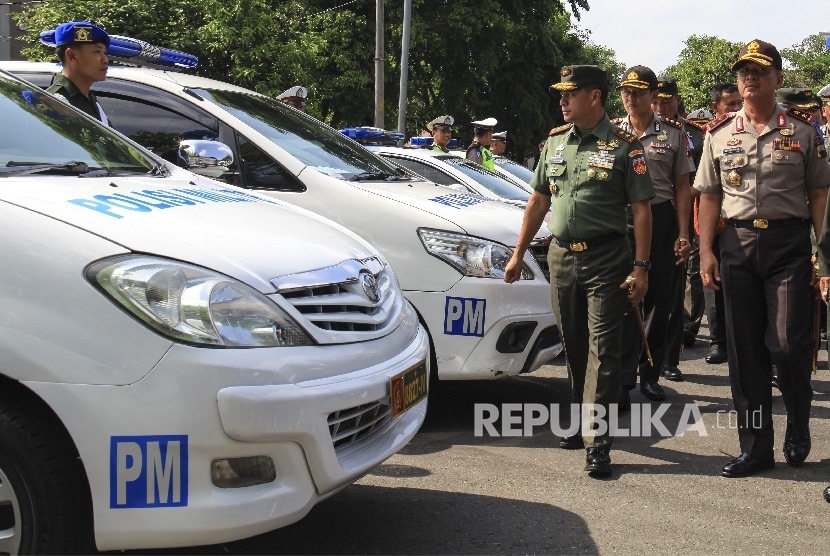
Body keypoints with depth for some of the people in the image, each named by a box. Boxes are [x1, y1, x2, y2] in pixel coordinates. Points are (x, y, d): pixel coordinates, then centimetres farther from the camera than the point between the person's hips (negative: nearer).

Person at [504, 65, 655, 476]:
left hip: (606, 260, -5)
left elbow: (641, 209, -6)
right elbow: (539, 200, 17)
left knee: (602, 348, -6)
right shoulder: (555, 142, 11)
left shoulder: (623, 146, -5)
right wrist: (519, 253, 15)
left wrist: (641, 266, -12)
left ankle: (597, 440, -8)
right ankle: (582, 420, 25)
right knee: (573, 345, 12)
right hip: (561, 256, 5)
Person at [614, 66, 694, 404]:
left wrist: (683, 234, -2)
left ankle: (650, 375, 19)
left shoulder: (673, 133, 4)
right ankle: (624, 381, -2)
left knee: (659, 300, 6)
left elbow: (682, 188, 5)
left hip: (661, 220, 0)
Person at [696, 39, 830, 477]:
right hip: (738, 243, 3)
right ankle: (755, 448, 13)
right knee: (744, 347, 5)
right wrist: (706, 251, 1)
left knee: (789, 342, -9)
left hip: (789, 243, -3)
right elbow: (709, 195, 10)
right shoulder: (719, 133, 8)